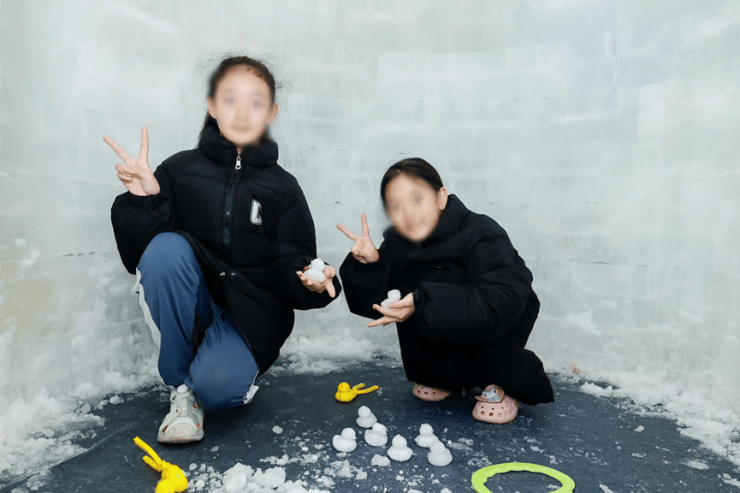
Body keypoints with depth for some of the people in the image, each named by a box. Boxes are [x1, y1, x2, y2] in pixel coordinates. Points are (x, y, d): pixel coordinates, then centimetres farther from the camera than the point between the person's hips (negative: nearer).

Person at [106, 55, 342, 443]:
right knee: (166, 247, -28)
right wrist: (144, 200, -19)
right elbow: (141, 254, -3)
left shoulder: (282, 187, 2)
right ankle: (181, 386, -10)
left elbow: (288, 266, 0)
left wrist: (309, 280, -22)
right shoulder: (180, 170, 1)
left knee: (218, 386, -29)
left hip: (250, 312, -1)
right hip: (188, 307, 2)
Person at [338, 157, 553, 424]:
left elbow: (502, 303, -40)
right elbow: (374, 305, -10)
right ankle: (444, 376, 7)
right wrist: (368, 265, -30)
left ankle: (506, 384, -5)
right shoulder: (396, 243, -11)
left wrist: (423, 303, -49)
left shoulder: (482, 234, -26)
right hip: (442, 338, 5)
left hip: (492, 337, -5)